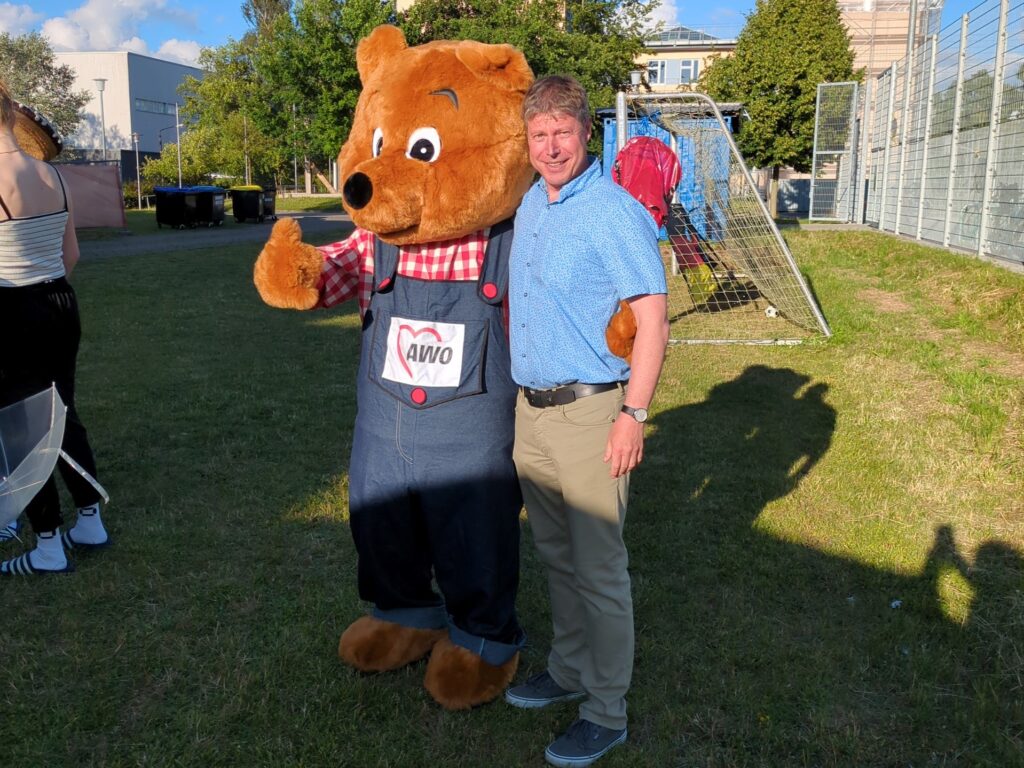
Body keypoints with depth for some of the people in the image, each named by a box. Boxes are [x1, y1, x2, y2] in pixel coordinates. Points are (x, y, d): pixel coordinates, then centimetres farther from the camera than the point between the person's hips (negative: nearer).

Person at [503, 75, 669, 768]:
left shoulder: (616, 212, -13)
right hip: (531, 407, 8)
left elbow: (654, 317, -15)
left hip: (589, 411, -7)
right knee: (556, 555, 19)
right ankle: (569, 670, 37)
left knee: (599, 569, 3)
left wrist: (634, 414, -19)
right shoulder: (528, 205, 11)